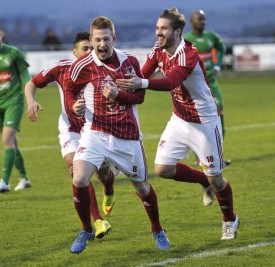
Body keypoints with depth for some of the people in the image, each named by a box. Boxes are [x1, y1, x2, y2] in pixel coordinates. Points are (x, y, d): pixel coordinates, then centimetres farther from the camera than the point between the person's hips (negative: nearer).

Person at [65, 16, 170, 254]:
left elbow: (140, 95, 2)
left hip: (128, 135, 2)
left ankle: (157, 230, 37)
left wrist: (118, 95, -17)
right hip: (96, 133, -2)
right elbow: (70, 90, 7)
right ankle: (86, 231, 3)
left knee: (141, 186, 12)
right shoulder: (83, 65, -8)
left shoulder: (129, 61, -2)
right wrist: (75, 106, -15)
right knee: (79, 180, -21)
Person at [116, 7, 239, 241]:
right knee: (163, 168, -3)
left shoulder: (188, 55, -28)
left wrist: (142, 83, -59)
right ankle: (204, 181, 24)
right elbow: (141, 76, -9)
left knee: (215, 178, 2)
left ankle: (230, 221, 28)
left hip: (204, 123, -7)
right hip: (179, 120, 7)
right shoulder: (159, 52, -3)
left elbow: (170, 82, -44)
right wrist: (124, 85, -29)